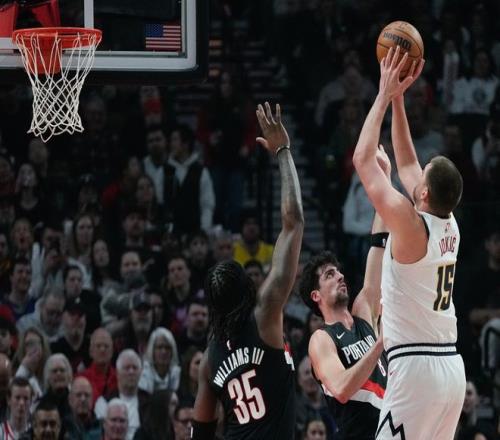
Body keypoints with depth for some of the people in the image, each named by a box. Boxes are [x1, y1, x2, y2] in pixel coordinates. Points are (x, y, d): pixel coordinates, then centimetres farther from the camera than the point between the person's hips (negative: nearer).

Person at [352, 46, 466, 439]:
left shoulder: (411, 225, -13)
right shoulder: (450, 227, 9)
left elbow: (363, 160, -9)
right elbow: (406, 163, 21)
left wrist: (386, 95, -2)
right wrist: (398, 98, 20)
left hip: (416, 367, -9)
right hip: (452, 366, 9)